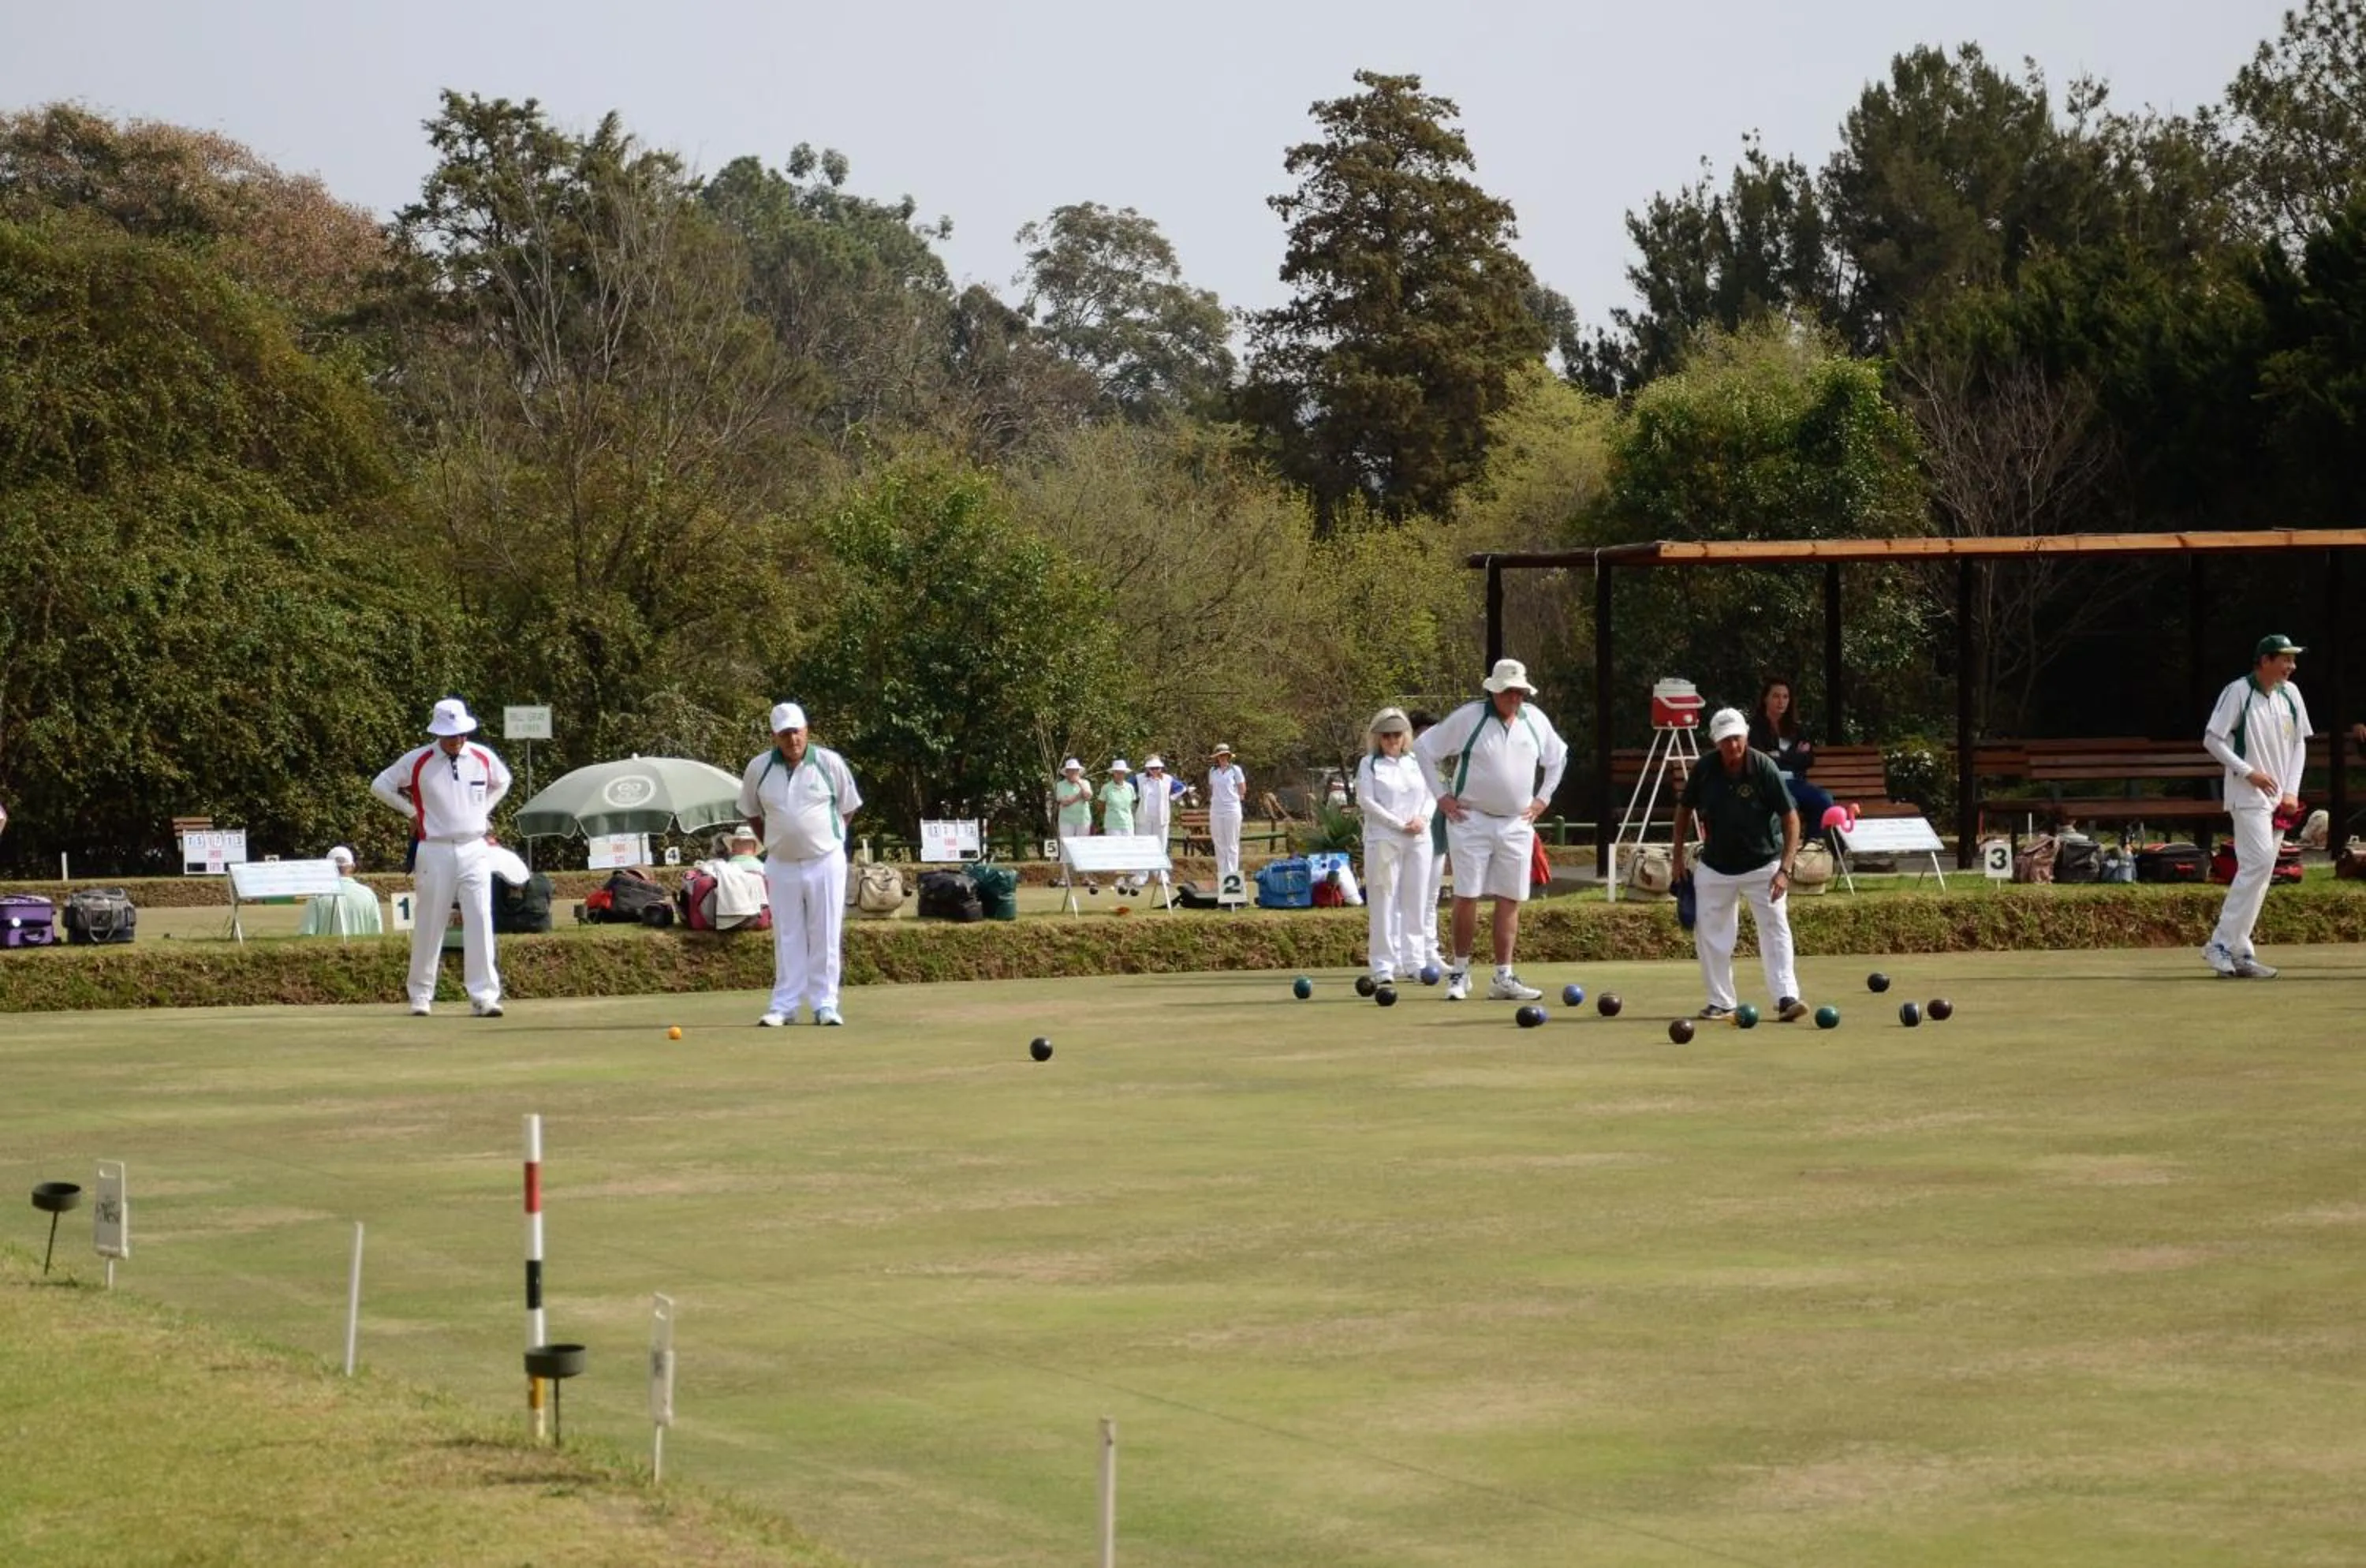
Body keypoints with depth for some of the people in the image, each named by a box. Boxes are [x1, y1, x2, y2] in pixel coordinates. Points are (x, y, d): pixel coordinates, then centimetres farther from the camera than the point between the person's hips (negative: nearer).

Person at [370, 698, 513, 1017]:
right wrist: (413, 813, 4)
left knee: (480, 922, -6)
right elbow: (380, 785, 5)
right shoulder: (417, 761, -5)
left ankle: (484, 997, -7)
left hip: (475, 850, 2)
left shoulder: (483, 757, 3)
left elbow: (502, 781, 25)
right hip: (435, 852, -2)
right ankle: (421, 995, 15)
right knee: (428, 926, 4)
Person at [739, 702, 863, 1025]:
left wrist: (828, 838, 4)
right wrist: (773, 841, 9)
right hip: (781, 864, 2)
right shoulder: (759, 768, -1)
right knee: (787, 937, 6)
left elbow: (848, 807, 8)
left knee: (825, 936, 1)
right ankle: (785, 1005, 11)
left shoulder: (830, 762, -5)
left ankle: (825, 1004, 6)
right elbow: (751, 811, 14)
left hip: (825, 861, -2)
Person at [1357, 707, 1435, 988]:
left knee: (1415, 902, 4)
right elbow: (1366, 801, -7)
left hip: (1418, 839, 4)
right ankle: (1383, 965, -4)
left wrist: (1423, 818, -9)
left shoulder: (1416, 763, 13)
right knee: (1384, 902, -5)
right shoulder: (1369, 765, 2)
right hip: (1383, 841, -4)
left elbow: (1431, 796, 13)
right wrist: (1400, 824, -13)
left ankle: (1413, 961, 9)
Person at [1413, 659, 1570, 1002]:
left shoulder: (1535, 720, 6)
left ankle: (1503, 978, 5)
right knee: (1466, 897, -4)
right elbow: (1424, 749, -2)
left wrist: (1543, 798, 15)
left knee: (1510, 901, 2)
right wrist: (1441, 796, -3)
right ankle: (1460, 971, 7)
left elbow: (1557, 756, 24)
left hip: (1516, 824, 4)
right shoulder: (1467, 717, -8)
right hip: (1471, 820, -4)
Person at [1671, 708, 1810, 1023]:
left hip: (1762, 865, -3)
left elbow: (1791, 818, -16)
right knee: (1709, 932, 5)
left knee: (1775, 927, -13)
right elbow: (1685, 808, 8)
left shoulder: (1764, 768, -19)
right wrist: (1678, 856, 6)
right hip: (1715, 866, 3)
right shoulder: (1704, 771, -10)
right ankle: (1721, 1003, 16)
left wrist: (1785, 870, -22)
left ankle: (1786, 998, -17)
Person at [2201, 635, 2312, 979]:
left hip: (2278, 797, 7)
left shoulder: (2290, 694, 9)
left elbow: (2299, 743, 14)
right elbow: (2212, 740, -10)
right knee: (2258, 862, -18)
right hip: (2248, 795, -7)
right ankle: (2223, 945, -16)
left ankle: (2236, 950, 7)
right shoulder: (2238, 692, -10)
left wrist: (2292, 791, 4)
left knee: (2260, 872, 5)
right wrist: (2249, 772, -16)